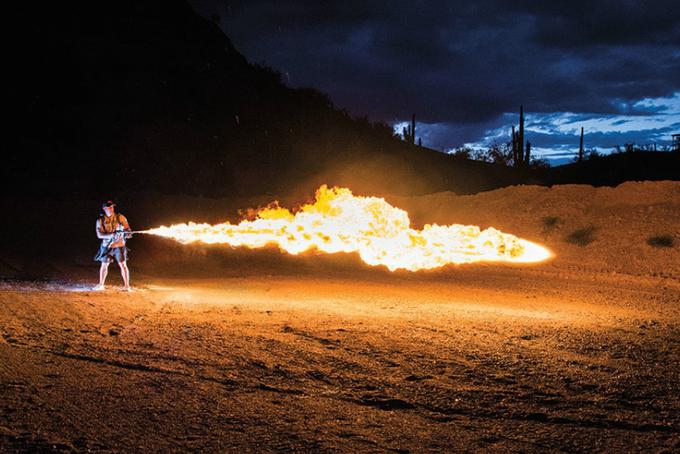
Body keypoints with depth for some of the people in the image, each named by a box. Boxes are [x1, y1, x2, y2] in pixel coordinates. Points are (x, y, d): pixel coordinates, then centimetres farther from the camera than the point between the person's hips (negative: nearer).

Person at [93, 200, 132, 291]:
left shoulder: (120, 217, -4)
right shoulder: (100, 220, -2)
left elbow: (127, 228, -8)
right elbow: (99, 235, -11)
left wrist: (127, 232, -33)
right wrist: (112, 235, -25)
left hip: (119, 245, -2)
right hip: (107, 246, 2)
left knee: (123, 265, -7)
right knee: (104, 265, 11)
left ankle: (127, 286, -2)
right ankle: (101, 285, 25)